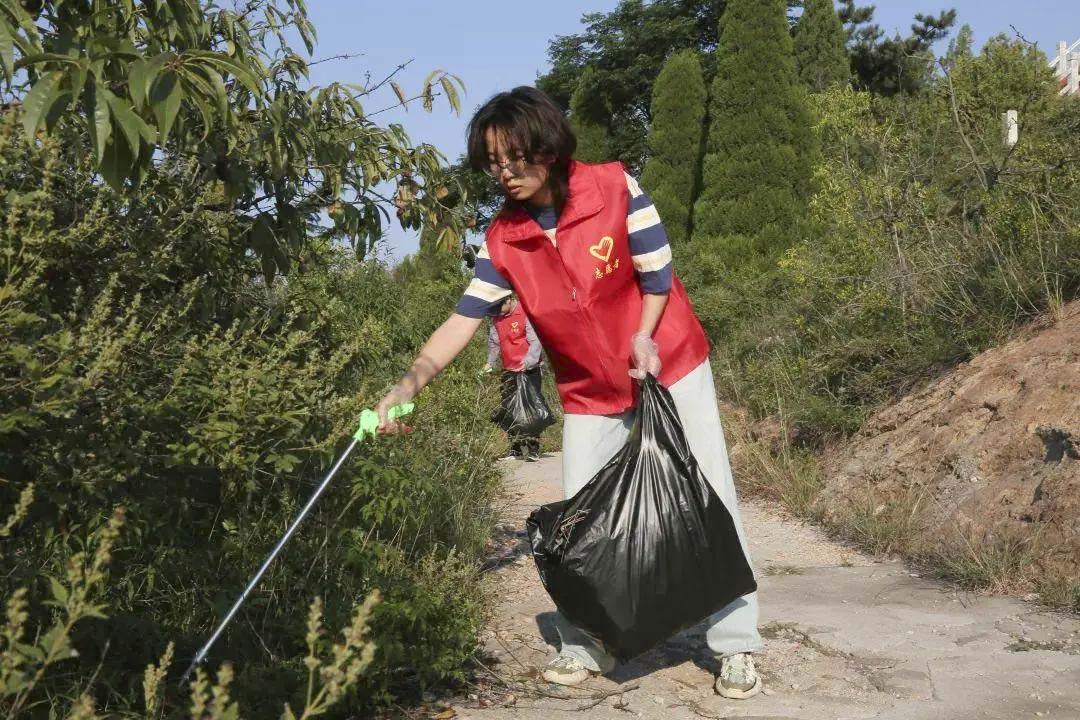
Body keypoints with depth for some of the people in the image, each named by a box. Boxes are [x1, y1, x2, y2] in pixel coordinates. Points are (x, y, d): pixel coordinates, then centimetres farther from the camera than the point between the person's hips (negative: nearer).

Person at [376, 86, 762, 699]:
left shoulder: (615, 188, -18)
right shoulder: (503, 239, -11)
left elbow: (659, 276, -10)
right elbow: (463, 319, -16)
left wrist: (642, 339, -22)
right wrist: (413, 380, -29)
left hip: (671, 368, -3)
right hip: (591, 393, 3)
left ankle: (736, 647, 8)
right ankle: (583, 648, 19)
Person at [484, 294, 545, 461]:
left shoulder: (526, 313, -12)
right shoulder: (496, 318, 8)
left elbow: (535, 341, -15)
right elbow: (494, 342, 16)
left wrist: (528, 361, -26)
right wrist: (490, 362, 2)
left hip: (529, 370, -6)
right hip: (508, 371, 6)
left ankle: (533, 450, -4)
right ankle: (515, 449, 15)